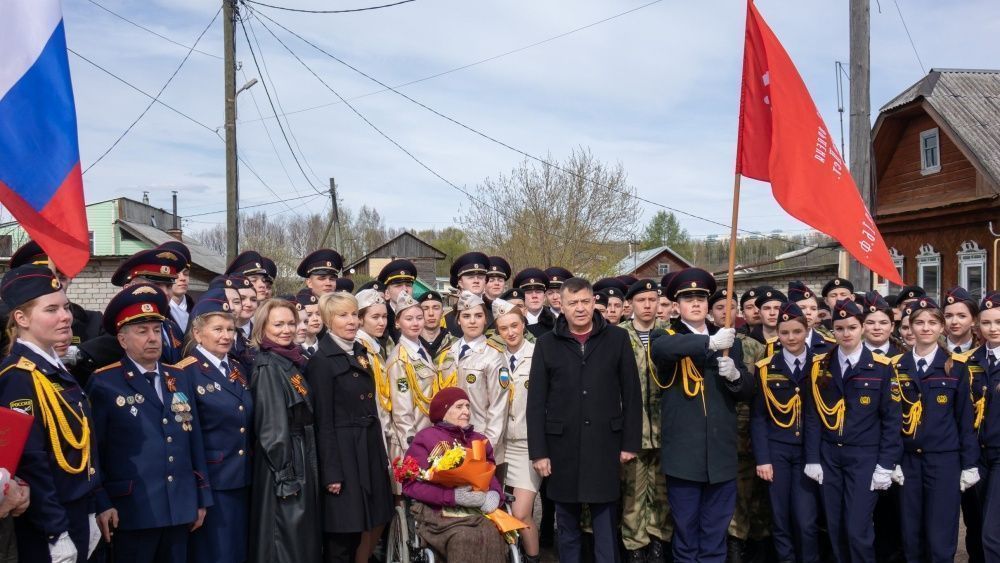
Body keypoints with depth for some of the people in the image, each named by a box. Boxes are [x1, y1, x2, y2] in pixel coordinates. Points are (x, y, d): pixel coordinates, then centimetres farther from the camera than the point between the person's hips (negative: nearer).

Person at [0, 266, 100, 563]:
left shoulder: (57, 369, 9)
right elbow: (30, 461, -21)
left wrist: (88, 515, 14)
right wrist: (57, 533, -20)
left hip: (76, 513, 9)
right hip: (46, 525, -8)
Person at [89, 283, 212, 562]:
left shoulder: (180, 379, 11)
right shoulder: (104, 383, -6)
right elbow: (93, 450, -6)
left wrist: (202, 497, 12)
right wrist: (101, 504, -10)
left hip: (180, 509, 5)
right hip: (131, 512, -5)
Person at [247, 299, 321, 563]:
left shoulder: (292, 361, 10)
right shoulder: (268, 367, -15)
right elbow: (272, 428, -19)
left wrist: (302, 469, 15)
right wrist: (285, 476, -20)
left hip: (302, 461, 9)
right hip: (284, 464, -9)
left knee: (304, 539, 16)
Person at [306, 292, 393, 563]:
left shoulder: (359, 353, 11)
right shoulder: (321, 361, -11)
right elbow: (323, 421, -13)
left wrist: (382, 454, 14)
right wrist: (331, 472, -16)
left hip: (370, 450, 8)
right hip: (343, 454, -7)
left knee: (375, 524, 14)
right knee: (343, 536, 1)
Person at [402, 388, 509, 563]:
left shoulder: (479, 440, 20)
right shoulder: (425, 438, 2)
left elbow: (492, 476, 21)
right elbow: (411, 484, -5)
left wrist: (494, 494, -5)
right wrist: (453, 496, -15)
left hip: (478, 511, 4)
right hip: (439, 511, -4)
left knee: (492, 535, -29)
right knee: (464, 538, -35)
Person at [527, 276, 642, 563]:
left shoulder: (617, 338, 1)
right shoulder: (546, 343, 2)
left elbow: (631, 395, 3)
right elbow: (536, 402, 2)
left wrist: (631, 442, 0)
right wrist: (538, 451, -3)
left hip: (604, 445, 0)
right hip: (562, 447, 1)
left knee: (606, 526, 7)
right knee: (567, 526, 12)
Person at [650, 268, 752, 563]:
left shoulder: (729, 341, 11)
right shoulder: (667, 338, 0)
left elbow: (746, 391, 10)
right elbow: (659, 349, -26)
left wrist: (735, 375, -12)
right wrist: (709, 342, -33)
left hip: (720, 452, 3)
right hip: (683, 452, -2)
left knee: (716, 531, 11)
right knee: (686, 530, 9)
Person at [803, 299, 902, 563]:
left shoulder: (881, 367, -3)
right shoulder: (820, 365, 4)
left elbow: (891, 419, -2)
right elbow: (813, 415, 5)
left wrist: (886, 464, -7)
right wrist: (812, 458, -1)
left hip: (864, 457, -3)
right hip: (828, 456, 3)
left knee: (858, 530, -6)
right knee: (834, 527, 7)